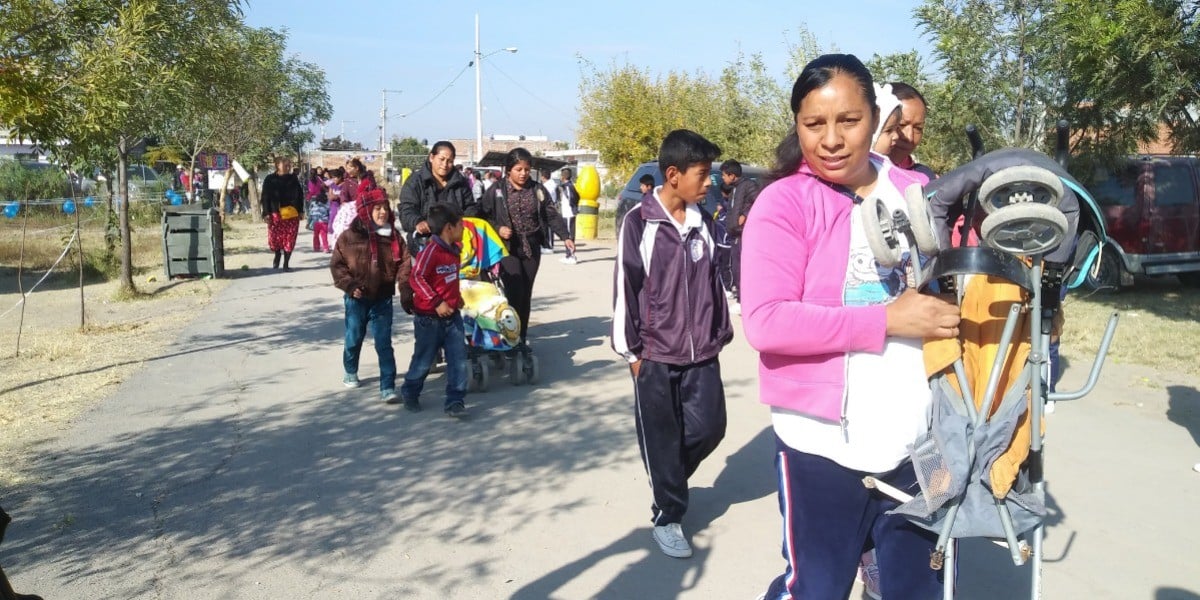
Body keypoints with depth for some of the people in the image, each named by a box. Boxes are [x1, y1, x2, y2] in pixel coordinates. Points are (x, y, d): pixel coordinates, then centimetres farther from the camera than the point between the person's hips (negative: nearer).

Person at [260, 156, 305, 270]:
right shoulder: (270, 179, 0)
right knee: (274, 238, -1)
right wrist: (266, 213, -8)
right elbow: (265, 197, -1)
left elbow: (300, 195, 12)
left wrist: (301, 211, 8)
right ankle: (277, 255, 30)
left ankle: (286, 263, 10)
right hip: (276, 214, -1)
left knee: (290, 239, -1)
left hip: (292, 214, 2)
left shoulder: (293, 178, 7)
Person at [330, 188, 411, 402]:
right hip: (357, 299, 0)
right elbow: (337, 264, -4)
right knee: (354, 339, 18)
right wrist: (350, 286, -14)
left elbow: (404, 263, -2)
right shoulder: (350, 236, -8)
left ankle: (387, 386, 2)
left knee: (384, 344, -1)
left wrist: (405, 287, -16)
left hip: (382, 299, 0)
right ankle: (350, 372, 43)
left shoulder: (393, 236, -2)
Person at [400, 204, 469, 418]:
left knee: (458, 359, 0)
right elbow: (416, 278, -23)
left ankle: (455, 400, 6)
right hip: (429, 318, -7)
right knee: (423, 360, 9)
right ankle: (410, 393, 32)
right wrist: (437, 302, -24)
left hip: (452, 315, 7)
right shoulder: (431, 250, -19)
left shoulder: (454, 249, 6)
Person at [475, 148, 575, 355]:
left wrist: (565, 237, -4)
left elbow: (552, 215, 6)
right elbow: (481, 215, 0)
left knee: (526, 295, 8)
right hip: (507, 248, -4)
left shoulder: (538, 190, 6)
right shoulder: (496, 190, -3)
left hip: (532, 248, 4)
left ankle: (522, 338, 18)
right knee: (515, 293, -13)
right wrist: (497, 229, -15)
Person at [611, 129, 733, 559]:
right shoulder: (639, 221, -10)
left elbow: (713, 281, 13)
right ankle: (667, 516, 23)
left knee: (709, 427, 6)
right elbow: (625, 288, -7)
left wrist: (719, 336, 12)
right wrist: (631, 350, -5)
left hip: (702, 352, 5)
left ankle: (670, 481, 34)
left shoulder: (703, 221, 6)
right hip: (656, 355, -4)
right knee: (661, 440, 5)